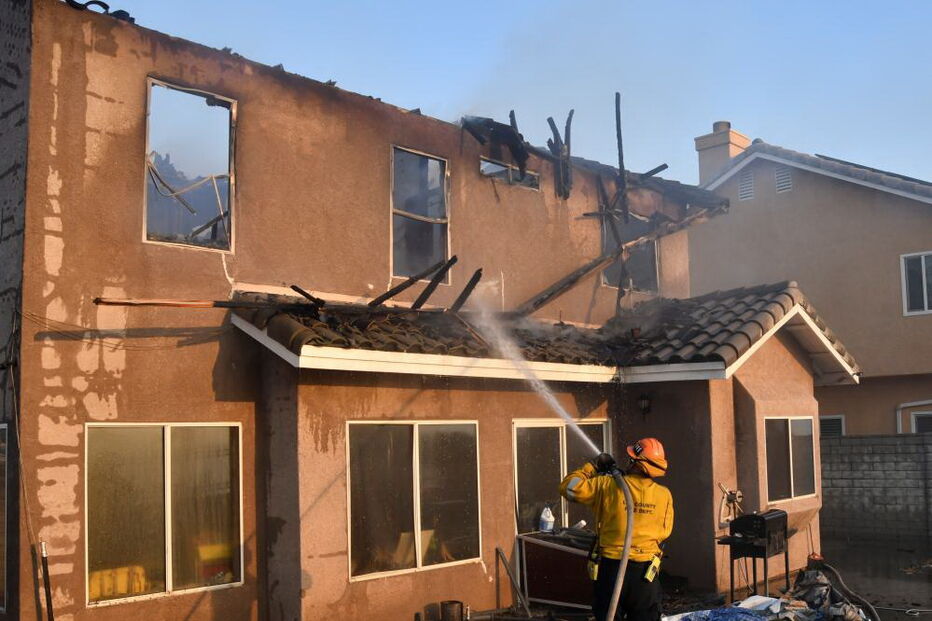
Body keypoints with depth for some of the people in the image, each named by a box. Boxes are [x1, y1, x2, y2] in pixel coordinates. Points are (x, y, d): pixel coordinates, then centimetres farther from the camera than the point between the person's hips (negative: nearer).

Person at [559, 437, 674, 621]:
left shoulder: (607, 486, -11)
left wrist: (593, 466, 8)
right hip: (645, 570, 1)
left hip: (612, 566, -1)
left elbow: (569, 487, -3)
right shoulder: (664, 495, -4)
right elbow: (664, 532, 9)